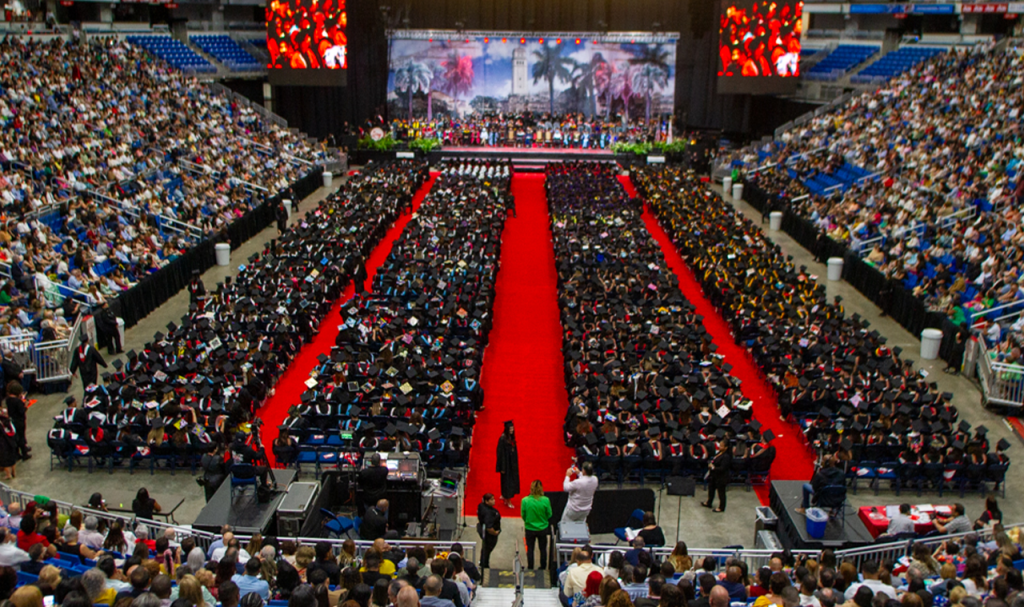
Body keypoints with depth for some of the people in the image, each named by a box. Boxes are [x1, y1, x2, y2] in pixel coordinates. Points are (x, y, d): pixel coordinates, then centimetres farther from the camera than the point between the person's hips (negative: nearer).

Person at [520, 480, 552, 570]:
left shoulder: (525, 500, -21)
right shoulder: (545, 500, -21)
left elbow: (523, 515, -8)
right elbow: (549, 515, -8)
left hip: (530, 528, 0)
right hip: (543, 528, 0)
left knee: (530, 549, 18)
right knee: (543, 548, 20)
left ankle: (530, 568, 29)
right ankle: (543, 567, 32)